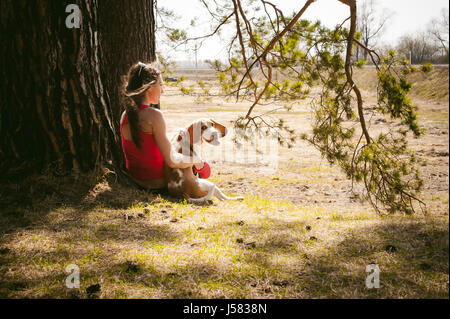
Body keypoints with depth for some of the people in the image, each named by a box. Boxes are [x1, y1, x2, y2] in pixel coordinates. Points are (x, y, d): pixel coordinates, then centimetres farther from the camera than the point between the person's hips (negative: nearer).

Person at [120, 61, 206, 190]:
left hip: (135, 179, 7)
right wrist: (196, 160, -7)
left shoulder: (125, 115, -1)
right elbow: (172, 161, -25)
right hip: (157, 181, -7)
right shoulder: (154, 115, -24)